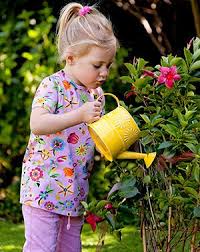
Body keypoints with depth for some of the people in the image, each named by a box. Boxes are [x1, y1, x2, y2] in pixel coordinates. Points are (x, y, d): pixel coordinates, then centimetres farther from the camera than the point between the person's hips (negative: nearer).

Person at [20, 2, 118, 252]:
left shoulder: (96, 93, 10)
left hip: (76, 192, 7)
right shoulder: (52, 86, -12)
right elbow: (37, 124, -29)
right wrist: (79, 116, -36)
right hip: (44, 188, -7)